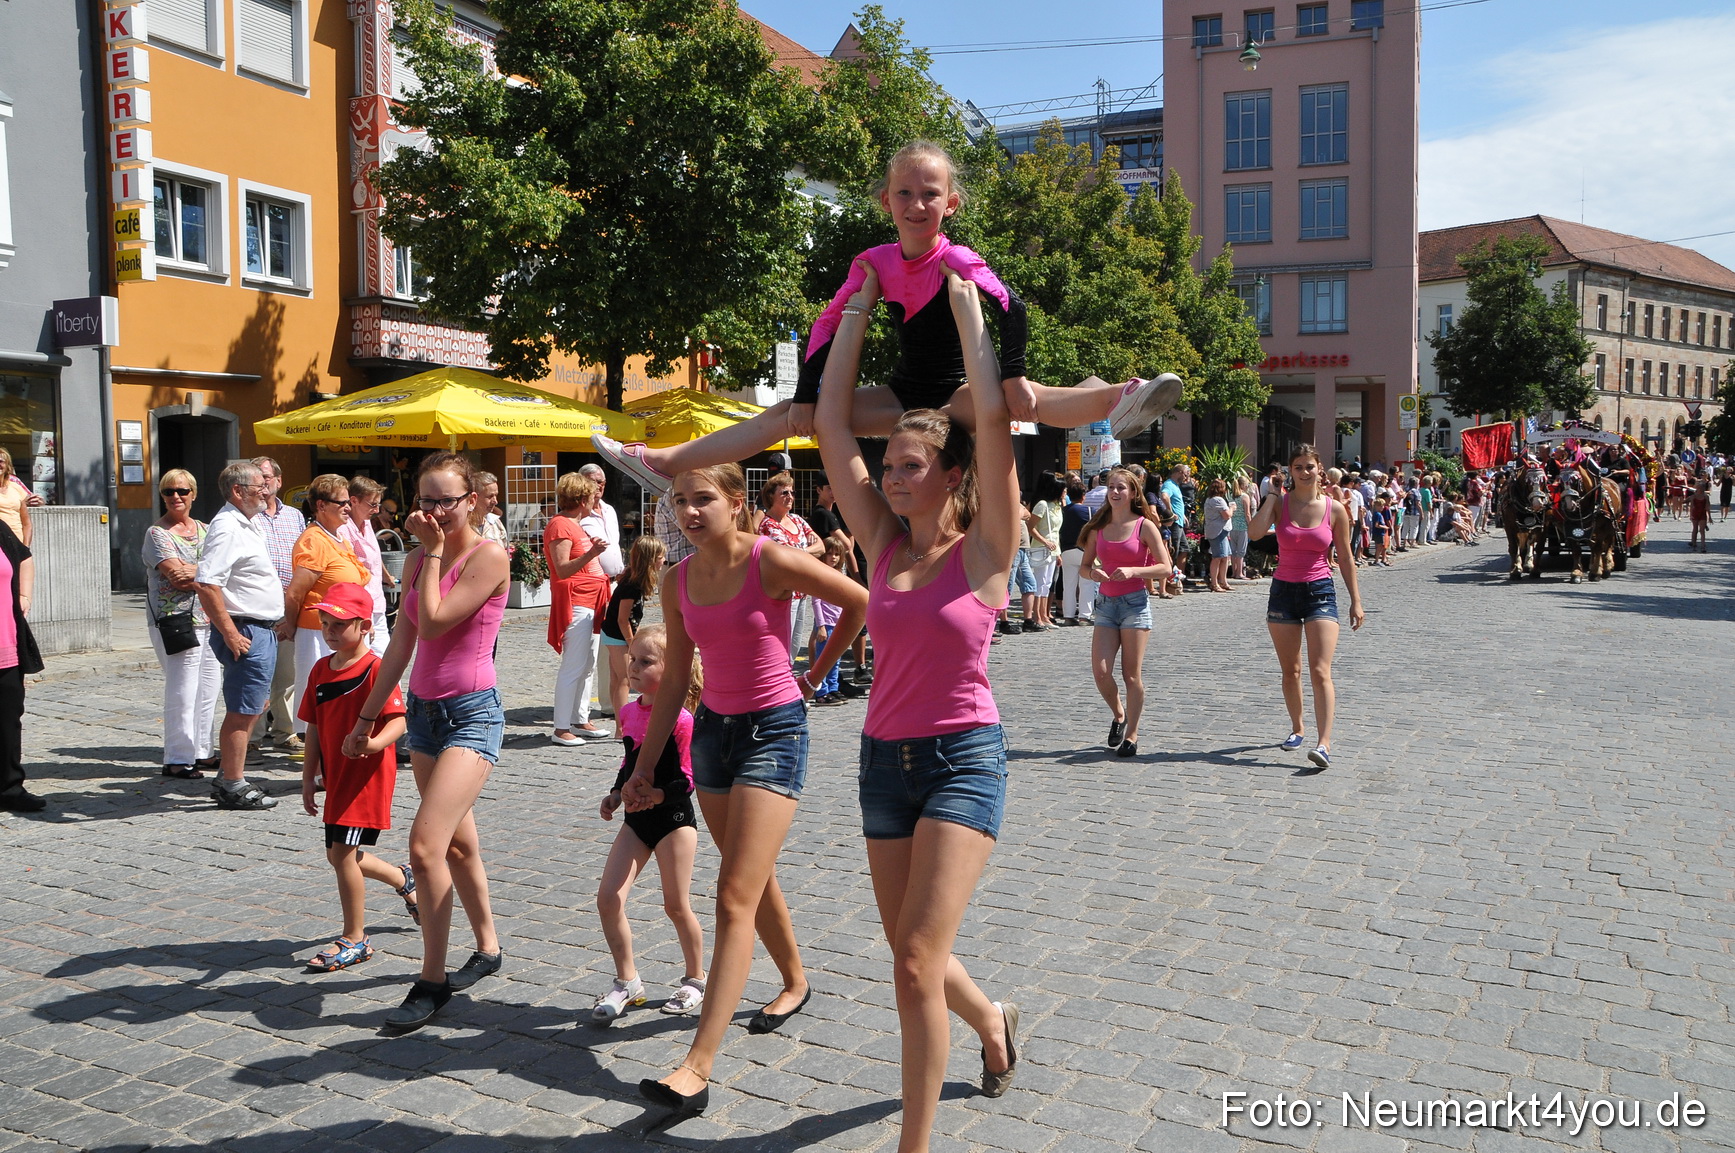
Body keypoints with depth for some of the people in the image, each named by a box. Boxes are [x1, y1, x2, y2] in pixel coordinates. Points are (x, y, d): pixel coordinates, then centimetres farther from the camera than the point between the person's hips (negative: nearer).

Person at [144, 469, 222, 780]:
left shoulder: (205, 529, 15)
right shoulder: (157, 533, -3)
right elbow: (177, 575, -14)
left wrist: (194, 572, -14)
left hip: (211, 621, 6)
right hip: (176, 622, -6)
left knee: (209, 690, 9)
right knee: (182, 693, -7)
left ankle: (201, 752, 19)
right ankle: (177, 760, 1)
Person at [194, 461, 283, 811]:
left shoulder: (250, 523, 15)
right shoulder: (227, 527, -17)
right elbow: (206, 585, -26)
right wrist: (230, 634, -24)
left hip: (263, 630, 10)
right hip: (245, 630, -10)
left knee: (257, 705, 17)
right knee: (242, 712, -4)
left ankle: (230, 780, 26)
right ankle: (233, 788, 5)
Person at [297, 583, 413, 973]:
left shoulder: (377, 669, -15)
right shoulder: (321, 669, 8)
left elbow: (397, 721, -21)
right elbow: (314, 728, 13)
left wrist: (375, 743, -41)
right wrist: (309, 777, 12)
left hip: (368, 774, -8)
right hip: (336, 775, 8)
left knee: (342, 852, -9)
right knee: (340, 854, 14)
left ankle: (354, 940, 6)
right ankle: (404, 879, 41)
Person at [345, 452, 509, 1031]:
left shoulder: (489, 557, -12)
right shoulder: (416, 560, 9)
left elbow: (435, 621, -20)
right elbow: (401, 643, 13)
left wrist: (433, 549, -10)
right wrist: (367, 716, 14)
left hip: (471, 714, -8)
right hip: (423, 709, 8)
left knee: (425, 843, -16)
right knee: (457, 840, 17)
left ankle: (432, 981, -2)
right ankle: (487, 948, 34)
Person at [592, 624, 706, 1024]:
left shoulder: (681, 720, -17)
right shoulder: (629, 712, 5)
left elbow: (690, 779, -17)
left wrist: (656, 794, -28)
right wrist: (616, 794, 6)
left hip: (674, 818, -6)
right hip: (636, 818, 6)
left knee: (676, 905, 3)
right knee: (608, 898, -3)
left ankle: (696, 979, 26)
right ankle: (626, 983, 14)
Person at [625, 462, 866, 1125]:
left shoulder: (773, 561, -16)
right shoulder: (678, 582, 1)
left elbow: (861, 603, -6)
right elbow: (674, 681, 8)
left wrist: (813, 675, 3)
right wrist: (644, 769, 7)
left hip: (775, 730, -6)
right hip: (713, 728, 6)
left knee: (736, 898, -12)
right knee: (754, 880, 21)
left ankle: (698, 1068, -13)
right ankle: (795, 981, 46)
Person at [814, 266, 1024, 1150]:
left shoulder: (985, 548, -8)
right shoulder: (883, 543, 4)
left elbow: (995, 421, -20)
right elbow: (831, 424, 1)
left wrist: (968, 309, -10)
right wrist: (861, 306, 5)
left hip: (963, 759, -6)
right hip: (884, 757, 6)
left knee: (916, 961, -10)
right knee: (912, 955, 17)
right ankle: (991, 1020, 48)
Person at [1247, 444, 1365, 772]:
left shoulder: (1335, 509, -1)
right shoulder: (1279, 502, -1)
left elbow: (1345, 559, 6)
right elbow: (1254, 532, -20)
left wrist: (1356, 601, 5)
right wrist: (1272, 495, -15)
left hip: (1320, 592, -2)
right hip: (1283, 591, 2)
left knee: (1320, 671, -12)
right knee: (1290, 671, 12)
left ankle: (1324, 744, -18)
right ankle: (1297, 729, 31)